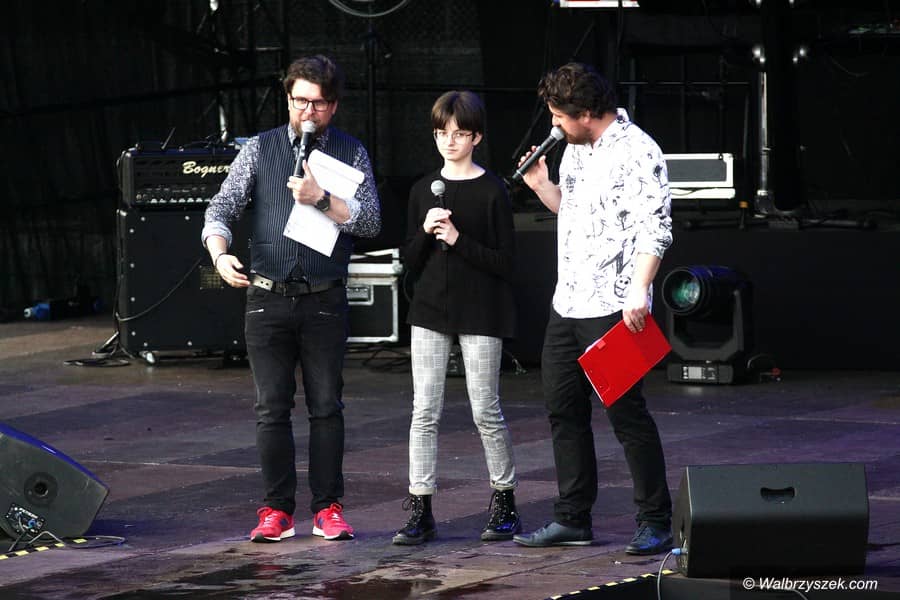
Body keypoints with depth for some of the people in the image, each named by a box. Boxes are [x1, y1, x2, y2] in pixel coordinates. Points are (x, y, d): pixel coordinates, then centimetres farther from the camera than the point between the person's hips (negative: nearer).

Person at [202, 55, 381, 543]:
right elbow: (221, 208, 1)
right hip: (268, 297, 0)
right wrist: (220, 254, -19)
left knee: (326, 406, 1)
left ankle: (328, 508, 8)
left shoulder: (350, 154, 6)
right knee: (271, 407, 0)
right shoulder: (259, 150, 6)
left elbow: (370, 220, -2)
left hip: (325, 301, 0)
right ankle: (276, 509, 6)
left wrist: (321, 199, -16)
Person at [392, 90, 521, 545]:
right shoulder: (423, 190, 7)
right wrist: (426, 232, -10)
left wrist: (458, 240, -17)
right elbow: (410, 261, 9)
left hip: (480, 313, -4)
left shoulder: (492, 192, -5)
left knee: (486, 412, 2)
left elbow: (505, 262, -8)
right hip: (430, 309, 4)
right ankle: (420, 510, 2)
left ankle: (504, 503, 18)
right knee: (424, 410, 0)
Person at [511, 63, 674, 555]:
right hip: (567, 304, 9)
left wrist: (638, 291, -27)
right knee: (563, 410, 11)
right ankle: (572, 519, 20)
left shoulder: (636, 152, -13)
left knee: (626, 413, -6)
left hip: (612, 307, -9)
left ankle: (655, 523, 2)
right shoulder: (575, 148, 16)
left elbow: (654, 228, -19)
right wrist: (541, 186, 10)